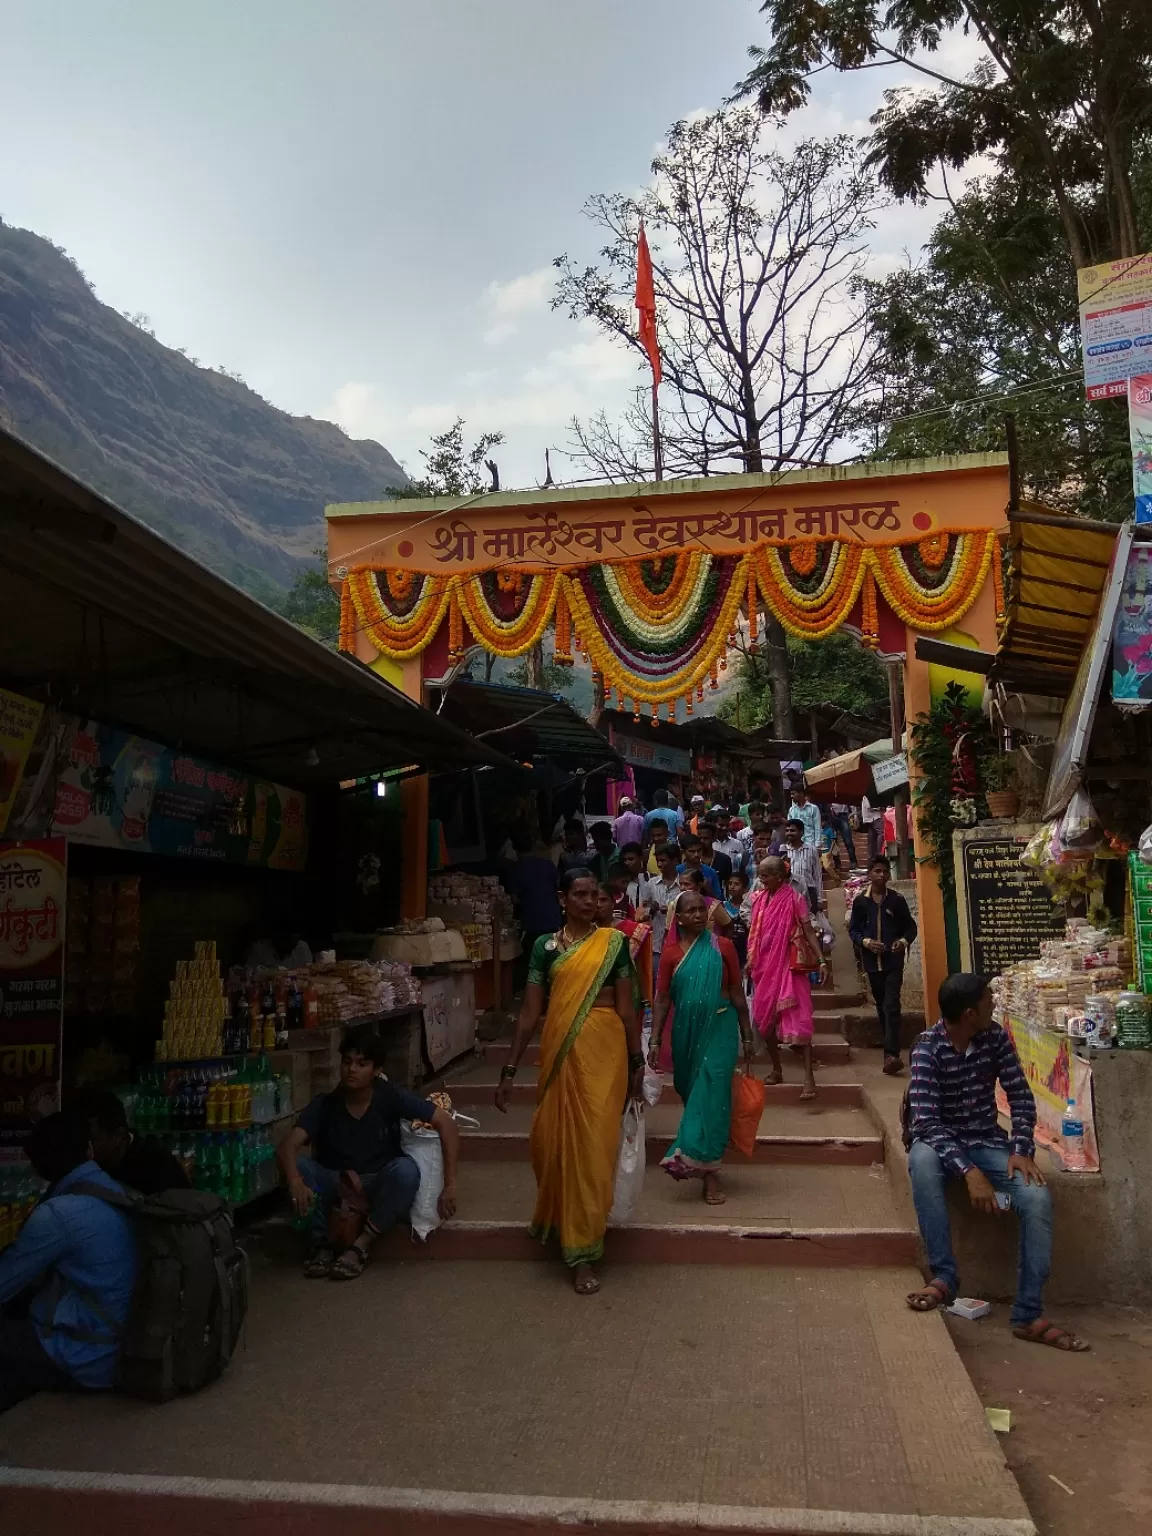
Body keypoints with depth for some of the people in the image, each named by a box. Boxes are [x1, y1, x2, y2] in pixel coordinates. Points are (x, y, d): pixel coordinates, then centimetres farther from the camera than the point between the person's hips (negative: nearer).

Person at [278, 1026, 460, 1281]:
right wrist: (295, 1181, -47)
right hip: (334, 1185, 1)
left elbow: (447, 1125, -19)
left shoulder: (392, 1097, -16)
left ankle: (362, 1244, -17)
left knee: (406, 1169, -34)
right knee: (298, 1166, -27)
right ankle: (321, 1242, -11)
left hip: (380, 1187, -1)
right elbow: (287, 1147, -25)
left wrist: (450, 1185, -24)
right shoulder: (324, 1104, -12)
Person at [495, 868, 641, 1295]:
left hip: (604, 1049, -1)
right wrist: (509, 1069, 1)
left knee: (593, 1143, 0)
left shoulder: (614, 942, 2)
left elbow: (625, 1007, 3)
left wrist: (637, 1061, 3)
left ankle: (583, 1252, 12)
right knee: (553, 1140, 6)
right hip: (560, 1050, 2)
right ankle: (561, 1219, 37)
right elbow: (529, 1012, 3)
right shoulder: (545, 947, 4)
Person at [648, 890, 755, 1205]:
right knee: (690, 1092, 14)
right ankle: (702, 1162, 36)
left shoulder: (723, 947, -3)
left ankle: (708, 1169, -1)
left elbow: (737, 994, 1)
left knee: (712, 1095, -7)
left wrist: (747, 1037, 1)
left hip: (719, 1028, -2)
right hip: (686, 1031, 2)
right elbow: (661, 999, 0)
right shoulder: (671, 952, 0)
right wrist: (655, 1041, -5)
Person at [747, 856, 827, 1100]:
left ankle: (809, 1076, -10)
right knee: (765, 1019, 11)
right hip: (765, 967, 6)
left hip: (788, 966, -6)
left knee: (797, 1020, -10)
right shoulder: (759, 900, 7)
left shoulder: (794, 899, -9)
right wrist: (750, 961, 11)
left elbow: (808, 931, -11)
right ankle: (777, 1069, 26)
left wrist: (821, 960, -19)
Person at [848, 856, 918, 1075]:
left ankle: (891, 1054, -18)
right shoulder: (860, 901, 1)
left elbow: (911, 926, 7)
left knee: (892, 1005, -12)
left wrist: (904, 941, -13)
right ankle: (891, 1050, 26)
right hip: (872, 961, 2)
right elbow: (853, 930, 5)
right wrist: (866, 942, -14)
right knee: (881, 1005, 13)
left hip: (894, 960, -2)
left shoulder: (897, 899, 0)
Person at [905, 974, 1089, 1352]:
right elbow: (925, 1122, -26)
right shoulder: (928, 1048, -20)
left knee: (1038, 1197, -23)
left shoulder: (997, 1038, -6)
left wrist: (1021, 1150, -18)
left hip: (987, 1142, 4)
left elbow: (1021, 1097, -1)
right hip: (940, 1141, -4)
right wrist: (968, 1171, -36)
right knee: (921, 1159, -39)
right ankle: (944, 1277, -28)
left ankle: (1028, 1314, -12)